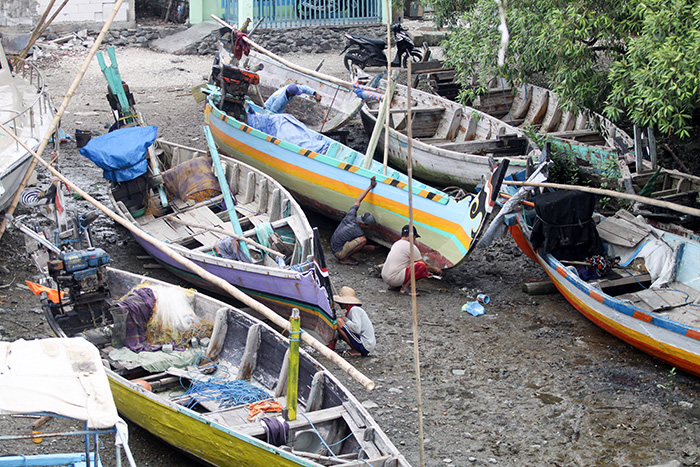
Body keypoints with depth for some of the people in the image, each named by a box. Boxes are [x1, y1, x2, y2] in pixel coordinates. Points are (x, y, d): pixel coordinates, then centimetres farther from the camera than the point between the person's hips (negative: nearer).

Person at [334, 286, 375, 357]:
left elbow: (357, 329, -27)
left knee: (339, 321, -15)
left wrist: (345, 320, -12)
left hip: (364, 347, -10)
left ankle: (355, 351, -9)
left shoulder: (354, 310, -13)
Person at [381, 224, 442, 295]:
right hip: (395, 279, -9)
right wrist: (436, 270, 19)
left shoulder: (396, 244, 19)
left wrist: (425, 272, 33)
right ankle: (405, 288, -13)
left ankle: (393, 285, 14)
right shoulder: (411, 246, -8)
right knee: (422, 266, -14)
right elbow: (424, 264, 1)